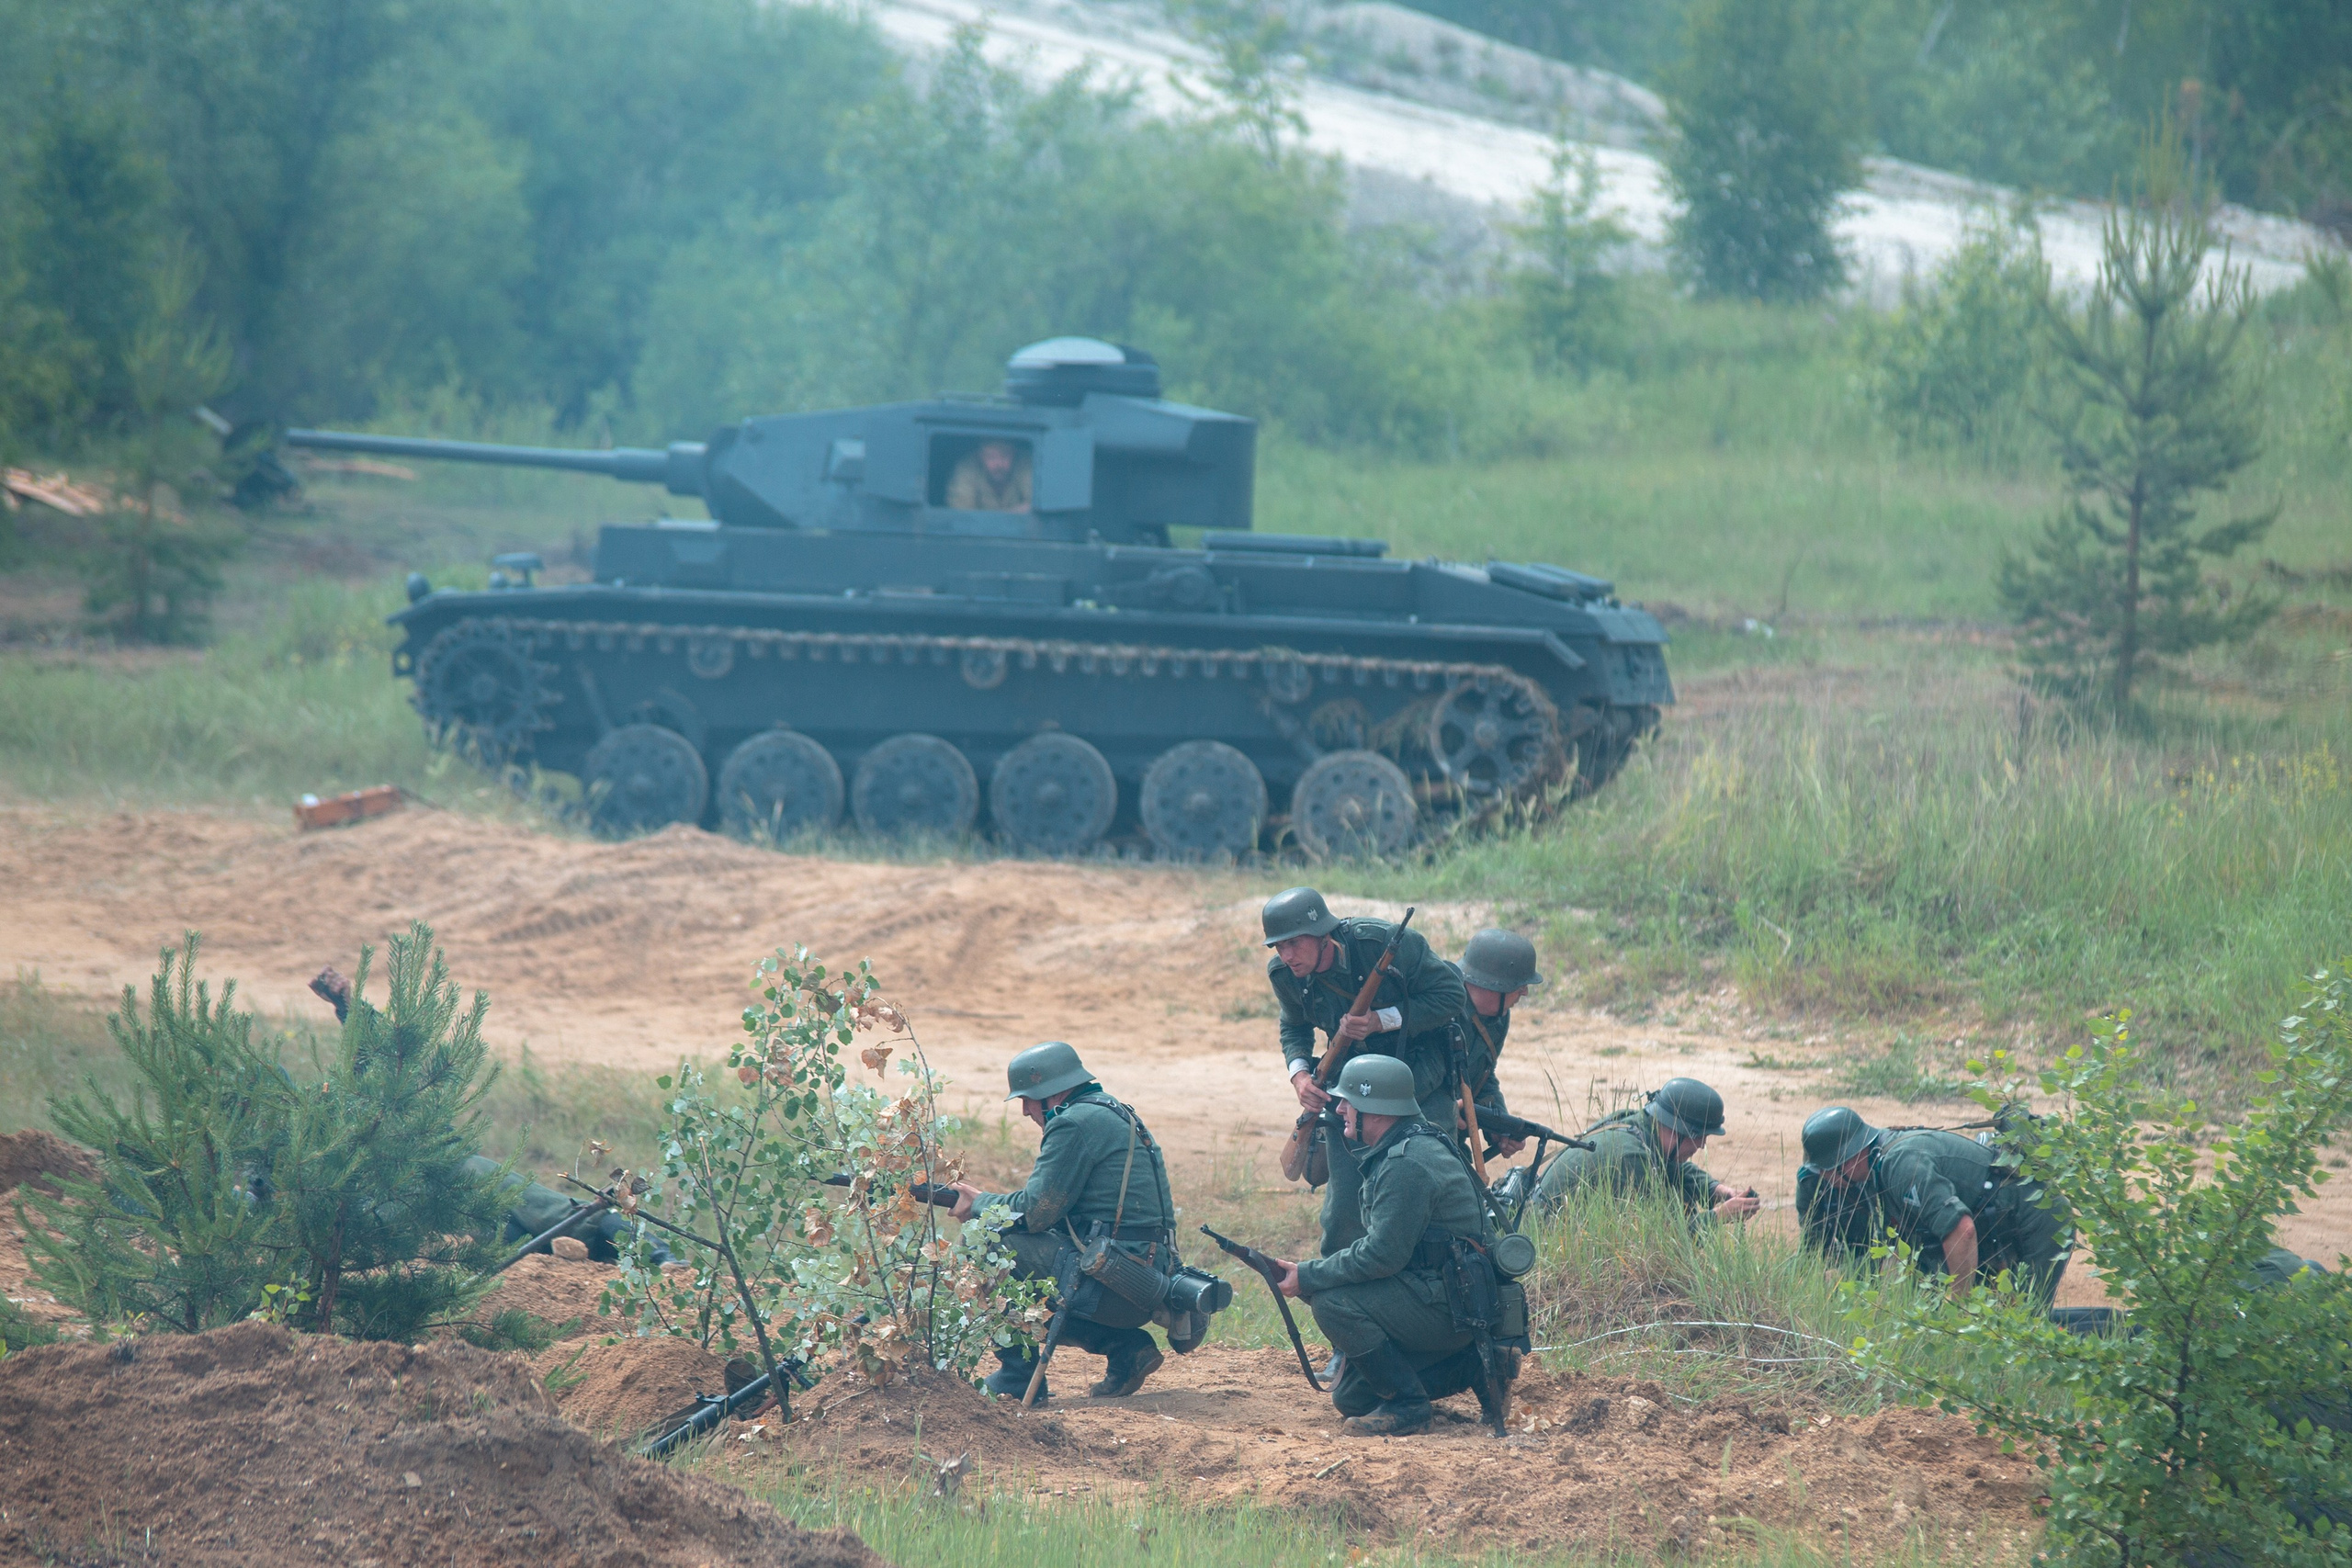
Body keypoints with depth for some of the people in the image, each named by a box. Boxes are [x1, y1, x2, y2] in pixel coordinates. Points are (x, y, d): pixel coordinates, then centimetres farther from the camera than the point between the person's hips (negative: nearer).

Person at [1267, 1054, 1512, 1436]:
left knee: (1332, 1302, -23)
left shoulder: (1407, 1166, -22)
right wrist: (1311, 1273, 6)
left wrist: (1308, 1277, -16)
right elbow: (1377, 1243, 17)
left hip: (1449, 1305, -10)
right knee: (1350, 1398, 12)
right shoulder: (1397, 1152, 12)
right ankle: (1466, 1368, 15)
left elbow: (1382, 1255, -25)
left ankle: (1407, 1405, -14)